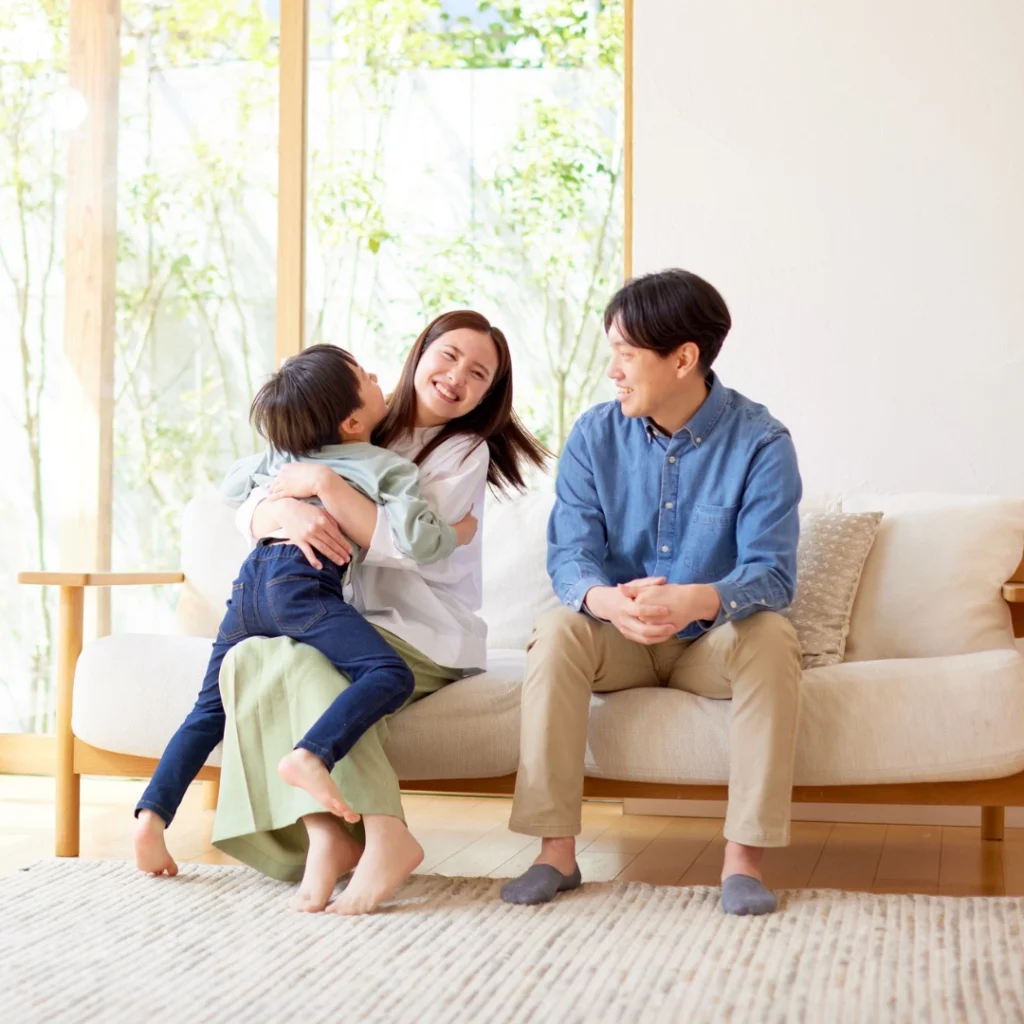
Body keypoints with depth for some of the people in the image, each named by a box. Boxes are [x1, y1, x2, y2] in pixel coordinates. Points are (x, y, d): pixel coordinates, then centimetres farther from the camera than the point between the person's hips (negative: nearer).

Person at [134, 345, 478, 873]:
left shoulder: (280, 455, 25)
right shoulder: (391, 468, 6)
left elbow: (231, 487, 39)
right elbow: (414, 537, -8)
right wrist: (458, 532, 12)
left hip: (250, 577, 7)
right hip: (299, 581, -7)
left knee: (211, 709, 18)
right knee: (390, 674, -19)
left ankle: (152, 815, 5)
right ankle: (310, 756, -40)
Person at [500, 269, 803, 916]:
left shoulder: (761, 442, -13)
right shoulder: (595, 437, -5)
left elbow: (772, 572, -22)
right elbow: (570, 557, -12)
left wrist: (698, 601, -44)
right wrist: (607, 600, -38)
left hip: (713, 641, -2)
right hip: (620, 639, 2)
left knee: (771, 636, -32)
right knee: (558, 632, -27)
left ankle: (745, 856, -27)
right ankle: (557, 851, -25)